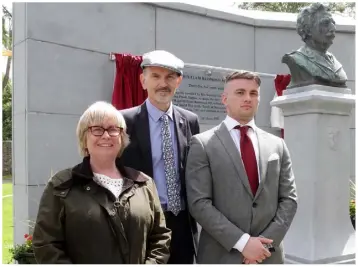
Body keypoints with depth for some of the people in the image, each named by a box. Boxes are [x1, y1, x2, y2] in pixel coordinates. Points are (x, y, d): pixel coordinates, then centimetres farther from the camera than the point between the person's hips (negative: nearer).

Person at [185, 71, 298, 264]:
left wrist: (266, 241, -8)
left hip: (268, 255, 3)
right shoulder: (203, 144, -5)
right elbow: (199, 203, -11)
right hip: (221, 255, -3)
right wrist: (242, 241, -16)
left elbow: (289, 199, 4)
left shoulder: (277, 145, 6)